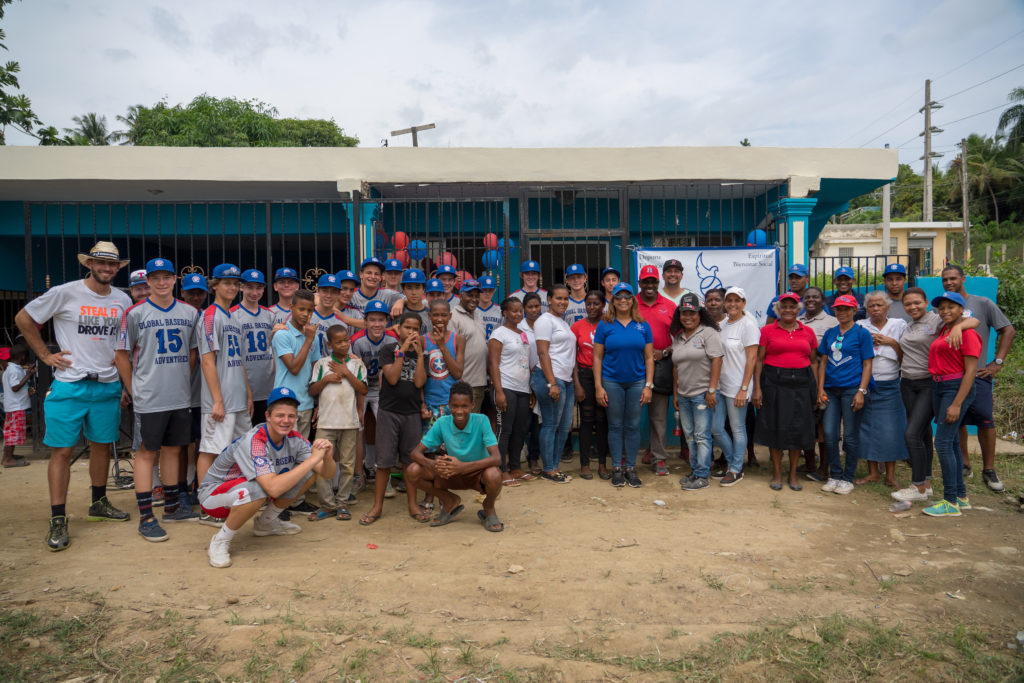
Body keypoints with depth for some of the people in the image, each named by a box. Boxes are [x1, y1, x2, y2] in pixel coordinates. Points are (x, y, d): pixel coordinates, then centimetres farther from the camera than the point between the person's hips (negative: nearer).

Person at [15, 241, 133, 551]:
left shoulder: (123, 301, 7)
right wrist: (45, 355, -2)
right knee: (62, 450, -2)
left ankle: (99, 504, 30)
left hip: (108, 386, 4)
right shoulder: (65, 293, -6)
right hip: (69, 386, -4)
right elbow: (23, 318, 3)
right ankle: (58, 521, 5)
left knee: (102, 445, 14)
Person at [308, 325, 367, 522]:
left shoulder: (356, 363, 7)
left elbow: (363, 390, -3)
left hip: (349, 421, 0)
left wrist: (346, 372, -7)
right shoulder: (322, 363, 7)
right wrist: (325, 379, -9)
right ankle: (327, 504, 9)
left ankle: (342, 503, 17)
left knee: (347, 464, 6)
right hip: (326, 422, 0)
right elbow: (312, 391, 6)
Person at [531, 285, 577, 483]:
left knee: (564, 426, 10)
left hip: (566, 380, 9)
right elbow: (543, 353, -14)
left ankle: (554, 467, 19)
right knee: (551, 425, -3)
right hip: (550, 378, -9)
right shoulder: (545, 320, -5)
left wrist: (574, 384, 20)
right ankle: (548, 470, 6)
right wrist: (552, 383, -20)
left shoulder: (562, 323, 22)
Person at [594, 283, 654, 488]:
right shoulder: (604, 325, -1)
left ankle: (631, 468, 19)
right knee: (615, 426, 6)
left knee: (633, 426, 7)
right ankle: (617, 468, 17)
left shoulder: (643, 326, 4)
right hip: (612, 382, -1)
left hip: (637, 382, 1)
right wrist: (598, 386, -6)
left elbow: (649, 357, 5)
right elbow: (597, 357, 0)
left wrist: (649, 385, -1)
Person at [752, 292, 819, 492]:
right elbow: (759, 360, -1)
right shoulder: (767, 330, 2)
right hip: (774, 382, -2)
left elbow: (813, 361, 13)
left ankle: (793, 474, 19)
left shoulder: (808, 332, 10)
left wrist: (817, 388, 6)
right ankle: (777, 473, 14)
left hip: (801, 383, 2)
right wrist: (757, 388, -8)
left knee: (798, 428, 5)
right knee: (775, 427, 1)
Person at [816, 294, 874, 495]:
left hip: (852, 389, -4)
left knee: (850, 436, 2)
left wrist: (861, 391, -11)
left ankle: (848, 479, 14)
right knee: (829, 434, 2)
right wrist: (820, 388, 4)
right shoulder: (830, 333, 13)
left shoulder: (862, 333, 1)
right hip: (831, 390, 4)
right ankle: (835, 476, 16)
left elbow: (867, 365, -2)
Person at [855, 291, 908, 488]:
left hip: (890, 386, -1)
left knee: (890, 429, -2)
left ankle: (890, 475, 10)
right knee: (867, 427, 3)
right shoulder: (860, 327, 7)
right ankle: (873, 472, 16)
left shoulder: (899, 325, 6)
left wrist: (892, 342, -11)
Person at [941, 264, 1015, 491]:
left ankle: (989, 470, 5)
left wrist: (997, 363, -4)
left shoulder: (983, 303, 2)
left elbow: (1008, 330, 3)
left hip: (976, 373, -3)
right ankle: (964, 463, 21)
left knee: (985, 421, -6)